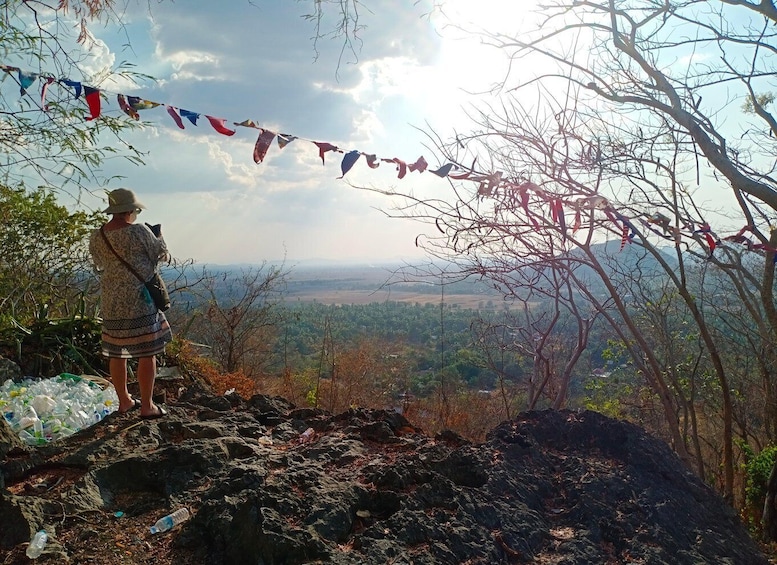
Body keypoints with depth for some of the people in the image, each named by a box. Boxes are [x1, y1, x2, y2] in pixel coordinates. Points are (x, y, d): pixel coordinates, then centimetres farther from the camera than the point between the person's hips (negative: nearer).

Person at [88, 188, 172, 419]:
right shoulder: (139, 231, -14)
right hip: (138, 300, -6)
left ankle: (124, 401, 28)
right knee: (147, 354, 2)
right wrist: (159, 237, 19)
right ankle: (147, 406, 8)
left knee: (116, 352, 15)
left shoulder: (96, 237, 4)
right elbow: (160, 253, 0)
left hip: (110, 302, 7)